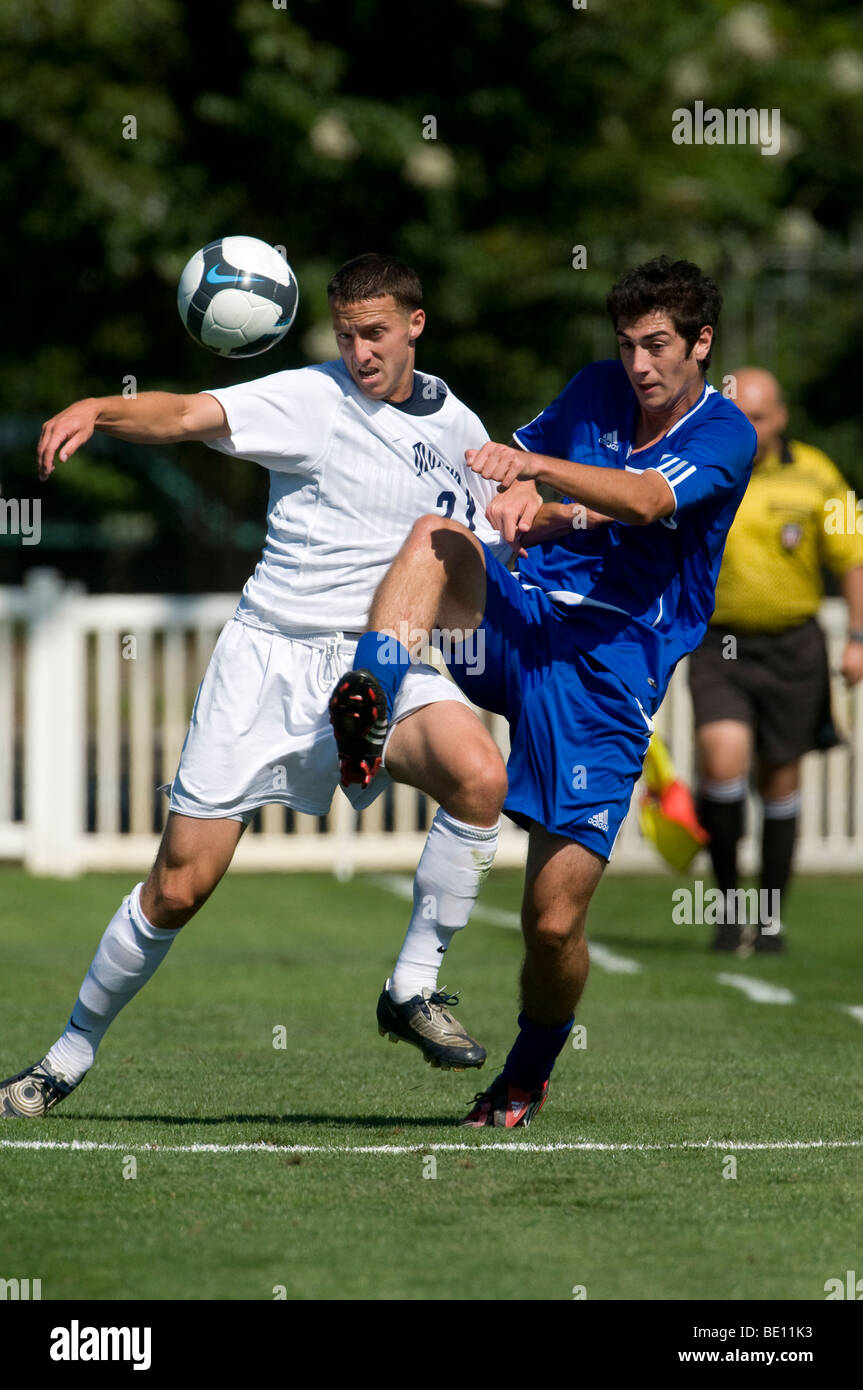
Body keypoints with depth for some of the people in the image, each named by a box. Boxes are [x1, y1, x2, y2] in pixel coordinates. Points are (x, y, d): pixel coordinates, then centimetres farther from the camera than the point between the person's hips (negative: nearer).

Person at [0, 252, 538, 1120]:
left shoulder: (457, 428, 10)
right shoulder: (310, 400, -5)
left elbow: (496, 545, 23)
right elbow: (189, 416, -20)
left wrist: (524, 506, -2)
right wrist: (96, 410, -40)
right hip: (270, 654, -3)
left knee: (480, 777, -29)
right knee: (178, 888, -4)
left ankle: (413, 990, -12)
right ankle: (71, 1055, 17)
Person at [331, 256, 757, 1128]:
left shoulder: (724, 435, -4)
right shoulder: (597, 393, 13)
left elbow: (646, 500, -24)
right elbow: (507, 495, 22)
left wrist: (536, 466, -37)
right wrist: (545, 514, -2)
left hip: (607, 673, -4)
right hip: (522, 621, 4)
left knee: (554, 923, -6)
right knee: (435, 534, -27)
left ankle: (529, 1074, 21)